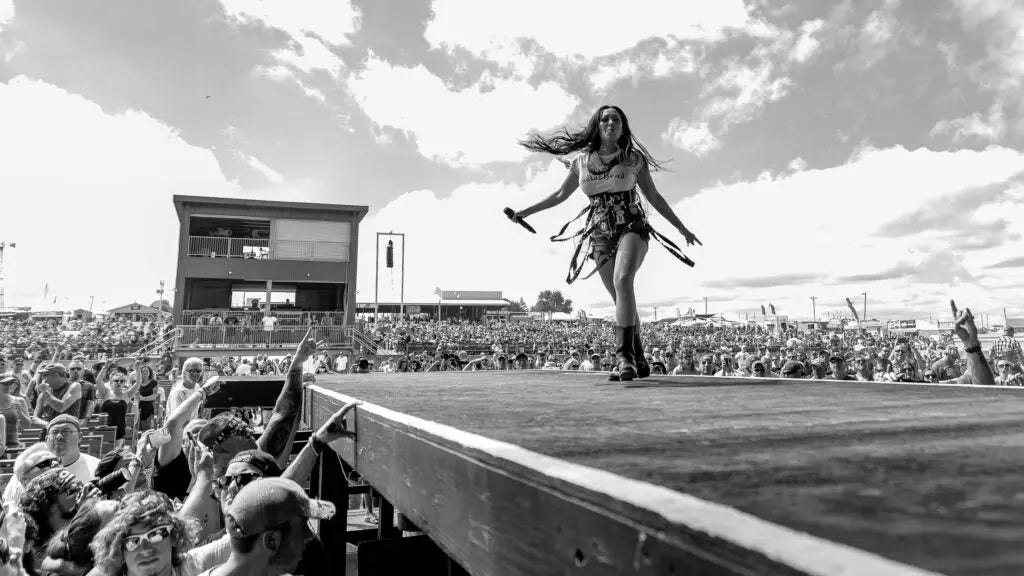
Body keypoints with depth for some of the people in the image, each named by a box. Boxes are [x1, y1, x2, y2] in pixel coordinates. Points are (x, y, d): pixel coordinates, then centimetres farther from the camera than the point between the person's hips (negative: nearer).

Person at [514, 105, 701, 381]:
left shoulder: (634, 159, 4)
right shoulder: (581, 160, 8)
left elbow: (654, 197, 12)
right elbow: (560, 195, 19)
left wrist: (681, 227, 14)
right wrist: (526, 211, 20)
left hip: (632, 227, -3)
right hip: (600, 234, 3)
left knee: (622, 281, -29)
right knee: (621, 297, 3)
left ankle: (624, 357, -31)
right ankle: (638, 361, 18)